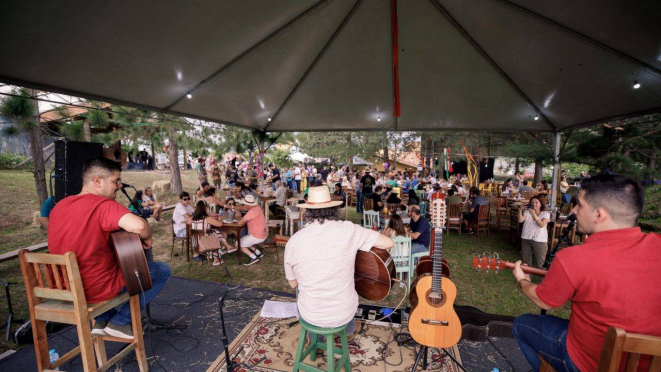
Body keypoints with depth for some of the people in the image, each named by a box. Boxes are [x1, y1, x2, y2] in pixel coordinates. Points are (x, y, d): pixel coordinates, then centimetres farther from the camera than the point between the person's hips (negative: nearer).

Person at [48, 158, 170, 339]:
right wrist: (147, 238, -18)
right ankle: (120, 322, 9)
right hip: (96, 289, -8)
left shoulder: (59, 206, 4)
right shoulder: (103, 204, -22)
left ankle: (102, 321, 28)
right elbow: (138, 225, -40)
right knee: (163, 270, 3)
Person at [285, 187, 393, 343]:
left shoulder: (293, 241, -14)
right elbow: (388, 243, -11)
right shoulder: (348, 229, -17)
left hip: (311, 315, 0)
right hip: (344, 313, 0)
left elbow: (293, 283, -2)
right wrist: (362, 242, 7)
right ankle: (350, 331, 56)